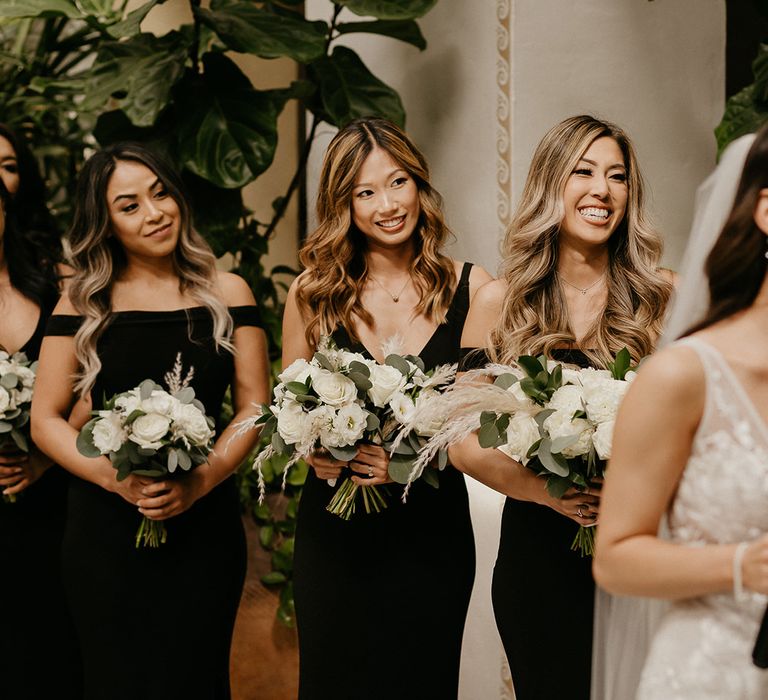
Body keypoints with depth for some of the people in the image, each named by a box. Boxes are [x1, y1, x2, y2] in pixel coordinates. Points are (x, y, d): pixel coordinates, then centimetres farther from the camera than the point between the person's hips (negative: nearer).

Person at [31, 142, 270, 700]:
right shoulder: (84, 303, 2)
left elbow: (253, 405, 2)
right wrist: (116, 477, -15)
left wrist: (200, 481, -14)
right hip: (105, 528, 0)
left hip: (205, 523, 0)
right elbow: (46, 419, 1)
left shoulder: (227, 294, 3)